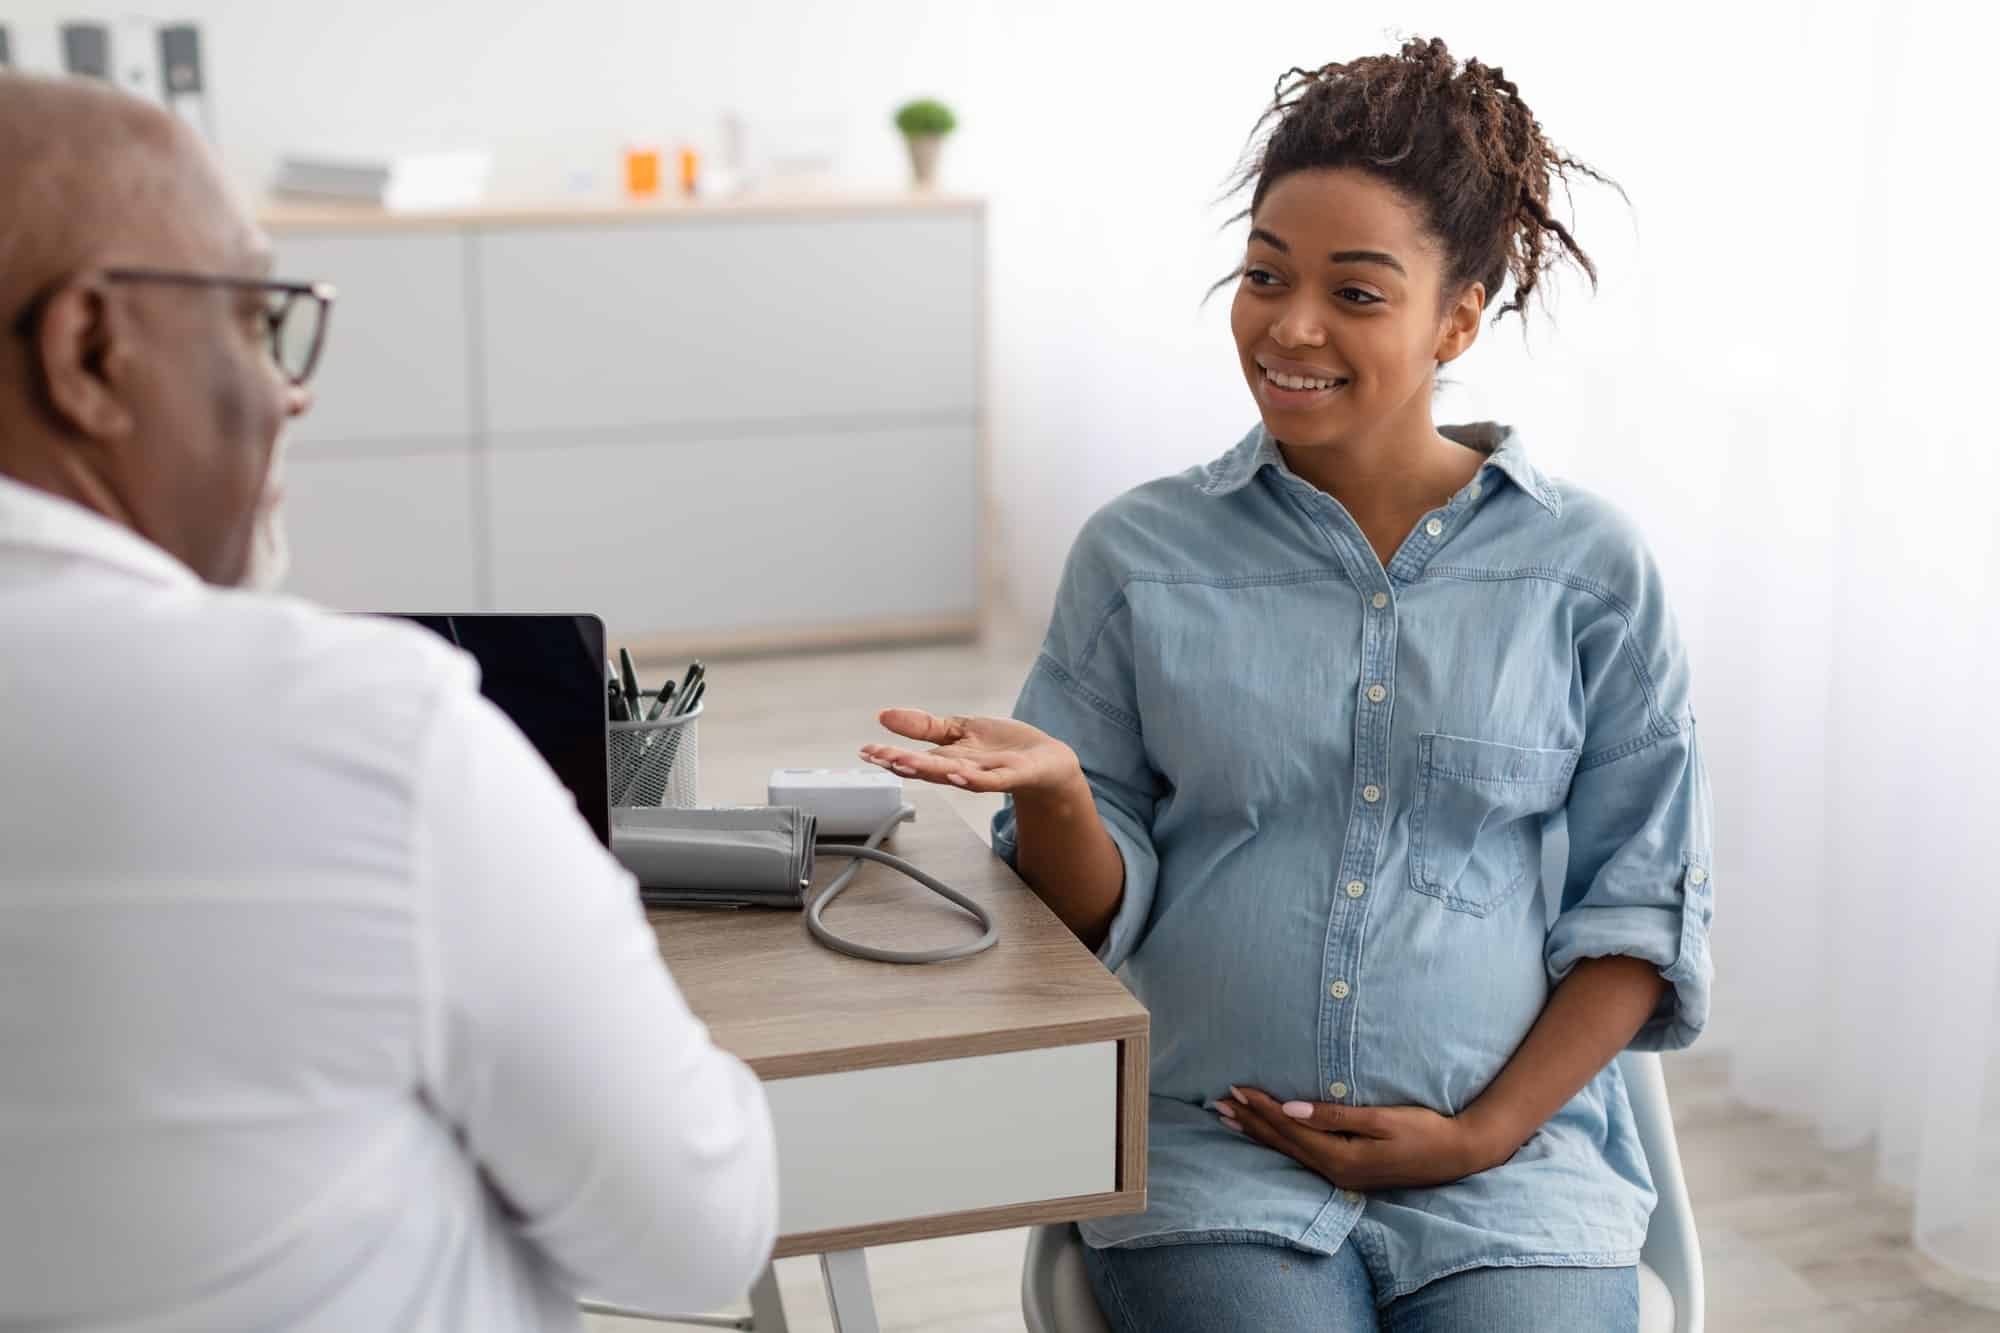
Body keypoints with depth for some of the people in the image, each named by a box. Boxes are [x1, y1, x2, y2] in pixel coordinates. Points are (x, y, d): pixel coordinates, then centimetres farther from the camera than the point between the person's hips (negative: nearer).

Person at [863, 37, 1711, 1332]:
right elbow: (1105, 910, 5)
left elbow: (1639, 909, 6)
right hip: (1209, 1154, 0)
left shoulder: (1587, 566, 3)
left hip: (1510, 1152, 1)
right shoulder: (1140, 553, 4)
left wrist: (1487, 1133, -4)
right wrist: (1050, 789, -17)